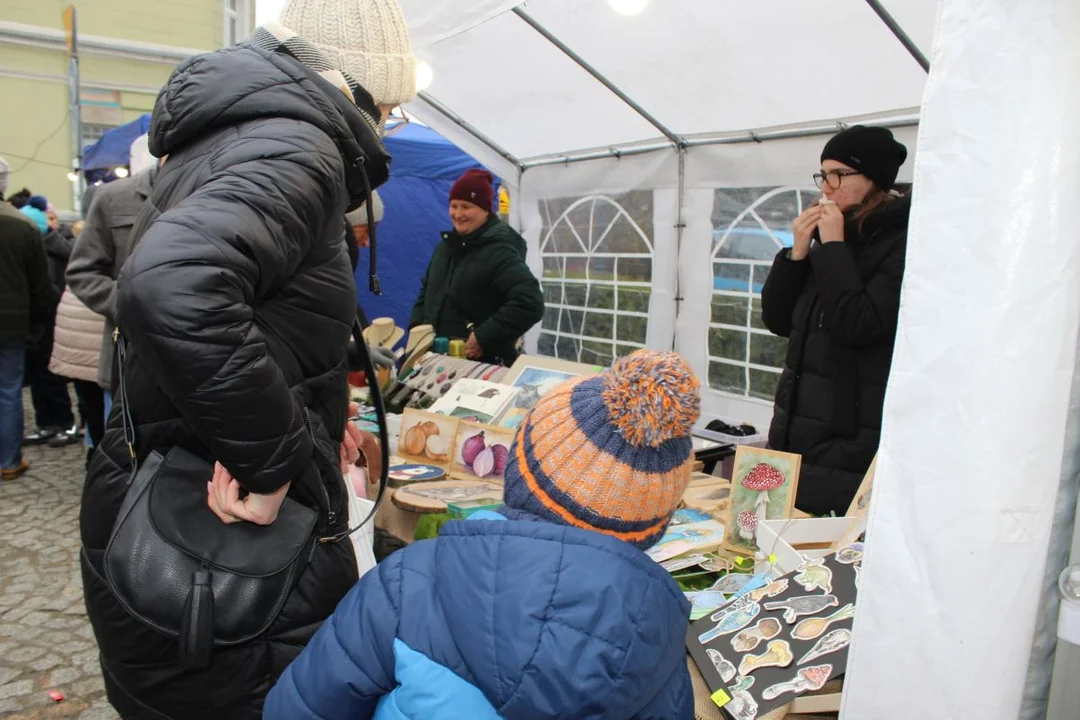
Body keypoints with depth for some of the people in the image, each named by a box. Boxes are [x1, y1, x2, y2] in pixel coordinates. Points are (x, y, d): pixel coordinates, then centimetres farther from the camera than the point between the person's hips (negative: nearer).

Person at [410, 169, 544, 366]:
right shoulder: (446, 245, 11)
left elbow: (530, 303, -27)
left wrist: (484, 338, -26)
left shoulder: (499, 251, -16)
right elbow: (427, 292, 23)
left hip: (483, 365, -8)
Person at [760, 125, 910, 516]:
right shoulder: (831, 236, 14)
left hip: (851, 440, -7)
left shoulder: (903, 242, -10)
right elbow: (778, 320, 11)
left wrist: (833, 247, -15)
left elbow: (859, 326, -22)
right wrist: (797, 251, -1)